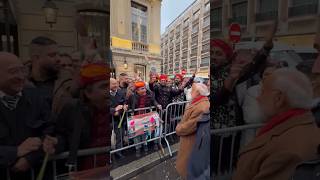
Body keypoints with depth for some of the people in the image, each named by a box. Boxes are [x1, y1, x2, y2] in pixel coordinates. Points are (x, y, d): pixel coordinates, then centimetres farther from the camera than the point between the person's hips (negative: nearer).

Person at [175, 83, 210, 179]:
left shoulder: (201, 107, -33)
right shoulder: (200, 102, 1)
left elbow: (190, 126, -29)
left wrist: (178, 129, -14)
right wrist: (180, 126, 2)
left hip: (192, 142, -9)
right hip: (191, 139, 9)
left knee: (188, 166, 12)